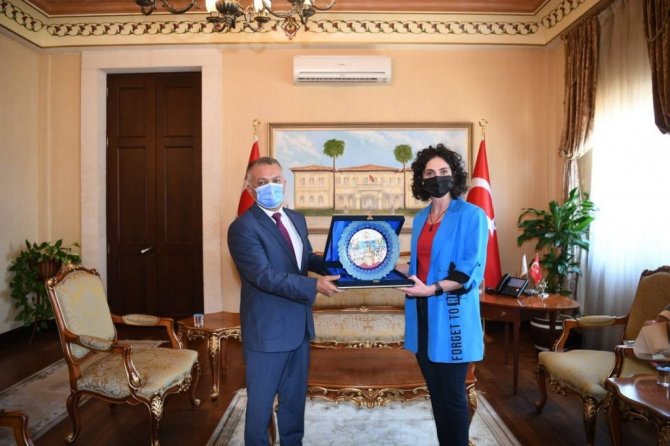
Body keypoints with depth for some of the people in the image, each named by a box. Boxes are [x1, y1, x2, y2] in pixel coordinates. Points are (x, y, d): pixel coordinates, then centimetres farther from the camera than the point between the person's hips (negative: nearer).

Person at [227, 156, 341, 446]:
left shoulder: (296, 219, 8)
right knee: (261, 400, 12)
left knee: (295, 396, 22)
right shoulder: (243, 227, -17)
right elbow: (265, 276, -25)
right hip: (267, 330, -7)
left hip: (299, 325, 7)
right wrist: (314, 286, -26)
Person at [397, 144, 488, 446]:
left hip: (450, 317, -6)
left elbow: (471, 271, -15)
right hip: (422, 314, 6)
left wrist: (433, 289, -24)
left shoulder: (471, 215, -9)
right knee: (436, 393, 16)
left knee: (452, 395, 5)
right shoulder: (420, 218, 11)